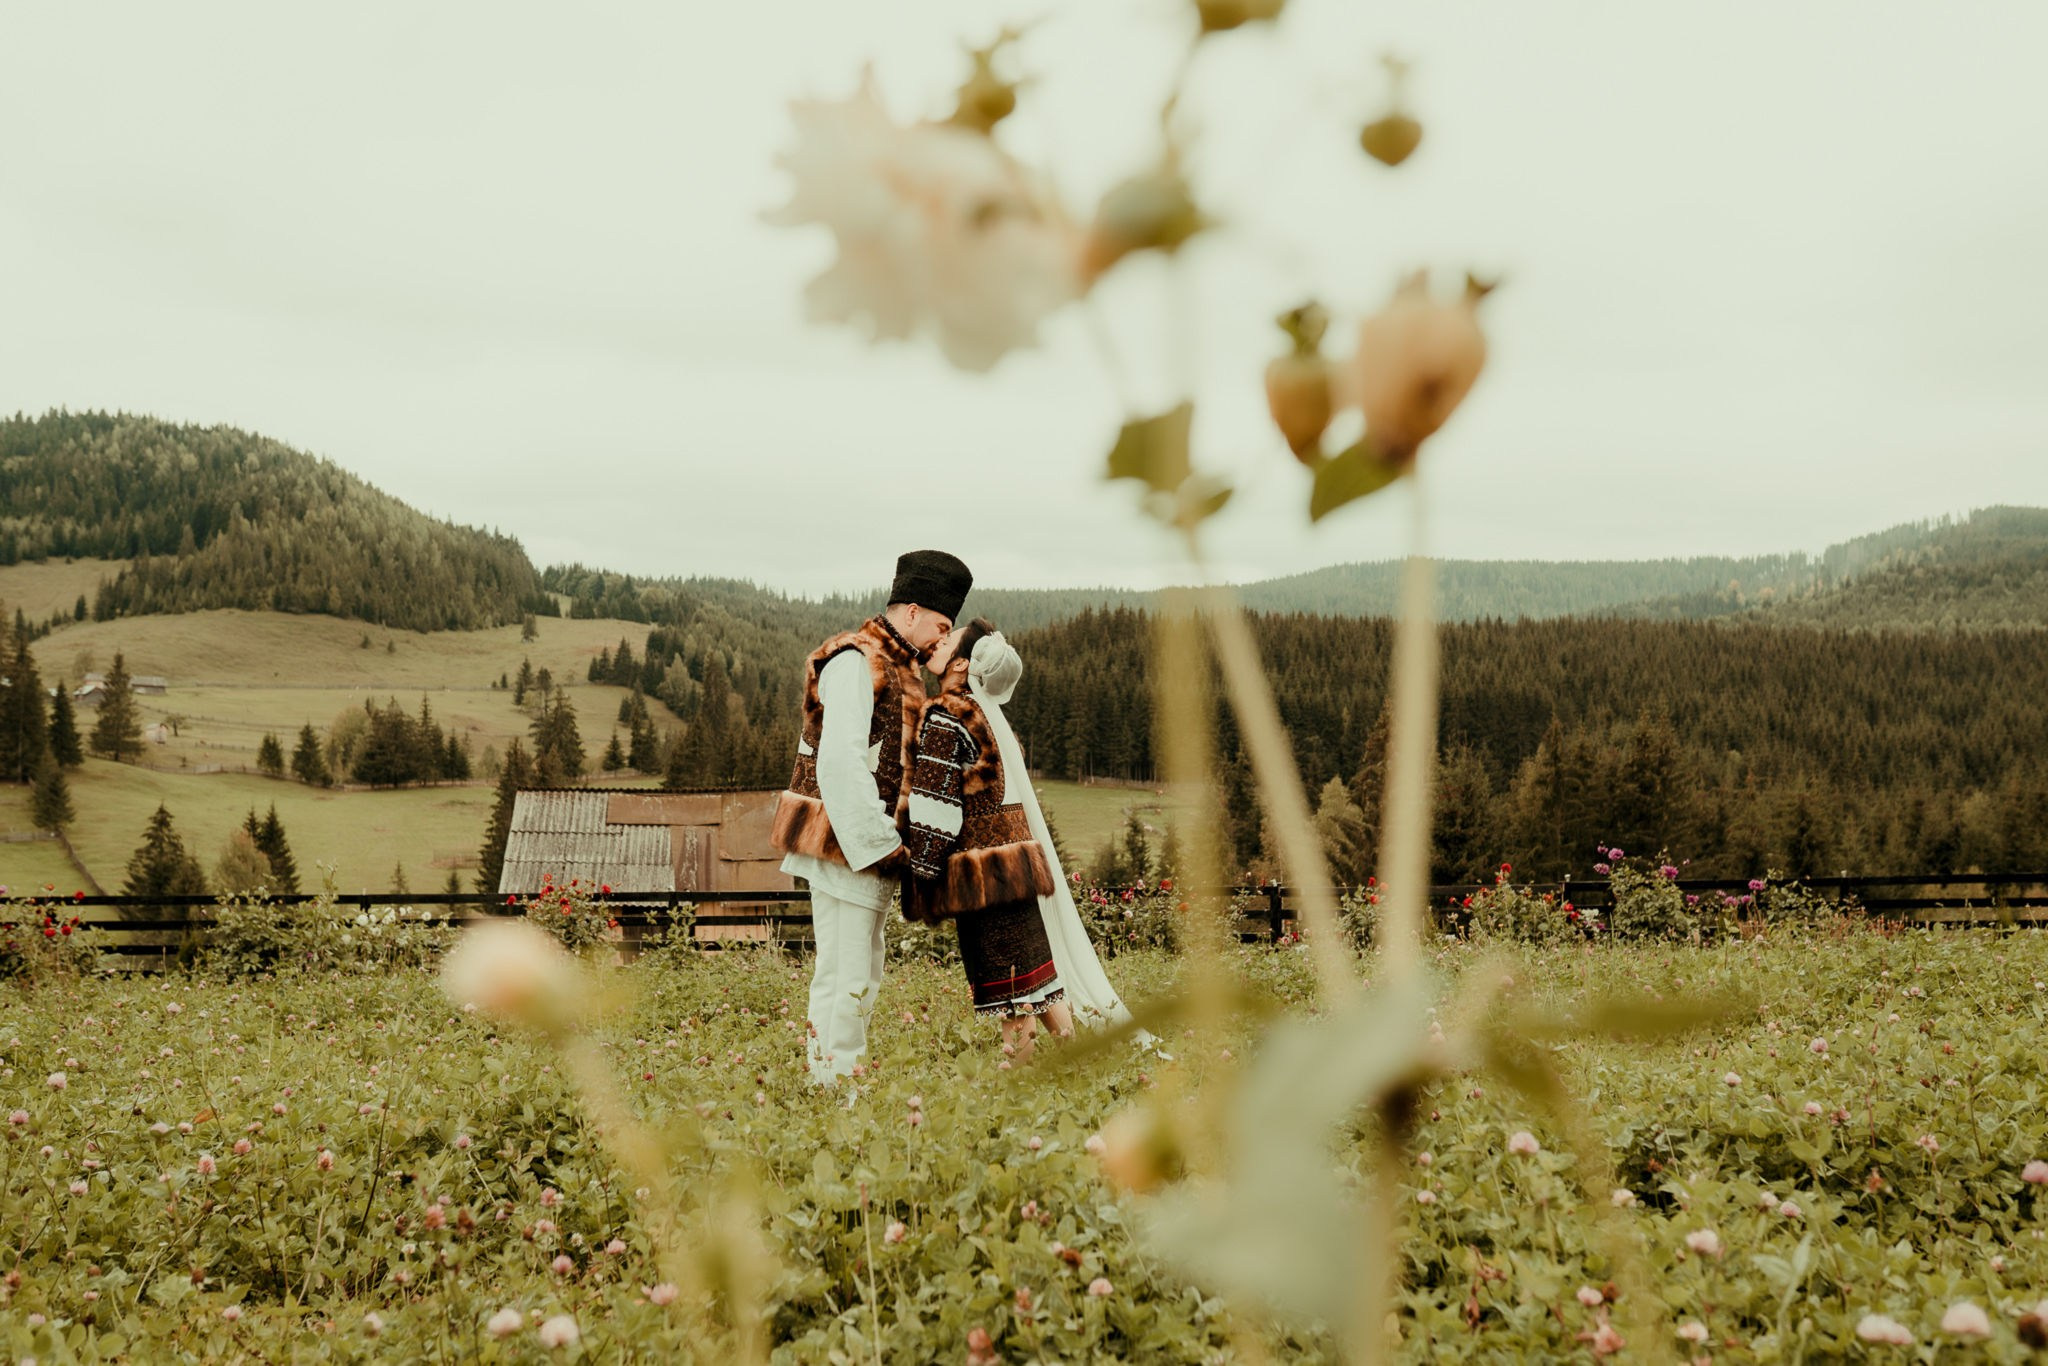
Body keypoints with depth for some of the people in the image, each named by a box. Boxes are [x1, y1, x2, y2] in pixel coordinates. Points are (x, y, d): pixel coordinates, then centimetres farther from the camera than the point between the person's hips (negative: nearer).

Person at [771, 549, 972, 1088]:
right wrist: (879, 841, -21)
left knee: (862, 977, 15)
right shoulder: (855, 661, -13)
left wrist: (888, 838, 8)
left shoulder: (899, 667, 18)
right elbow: (840, 761, -23)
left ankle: (845, 1082, 23)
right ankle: (833, 1085, -1)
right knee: (844, 976, -7)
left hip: (871, 845, 10)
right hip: (847, 842, -10)